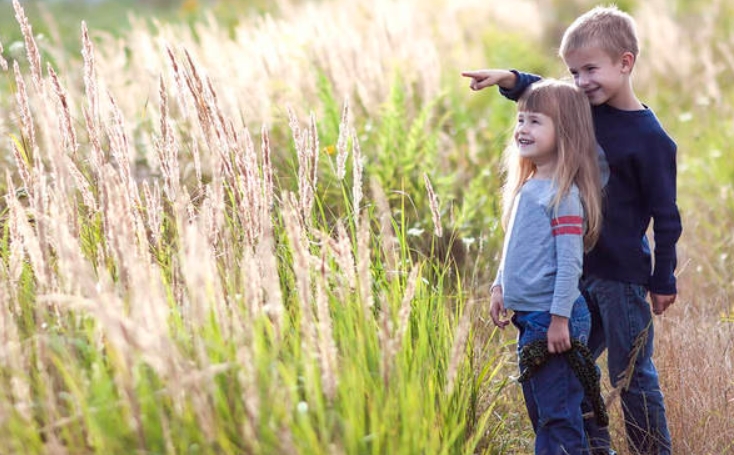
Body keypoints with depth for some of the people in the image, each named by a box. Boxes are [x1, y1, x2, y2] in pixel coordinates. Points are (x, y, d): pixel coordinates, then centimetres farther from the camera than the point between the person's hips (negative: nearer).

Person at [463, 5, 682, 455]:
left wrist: (664, 280, -7)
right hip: (581, 270, 8)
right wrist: (509, 78, -2)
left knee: (632, 376, 1)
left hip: (623, 277, -8)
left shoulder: (650, 139, -15)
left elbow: (666, 215, -11)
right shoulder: (585, 111, 4)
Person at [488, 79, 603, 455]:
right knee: (537, 407, 18)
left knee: (557, 412, -3)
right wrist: (500, 287, 16)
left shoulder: (563, 194, -17)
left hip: (553, 319, -10)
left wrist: (559, 318, -21)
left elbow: (570, 261, -20)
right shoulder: (527, 186, 11)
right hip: (529, 317, 10)